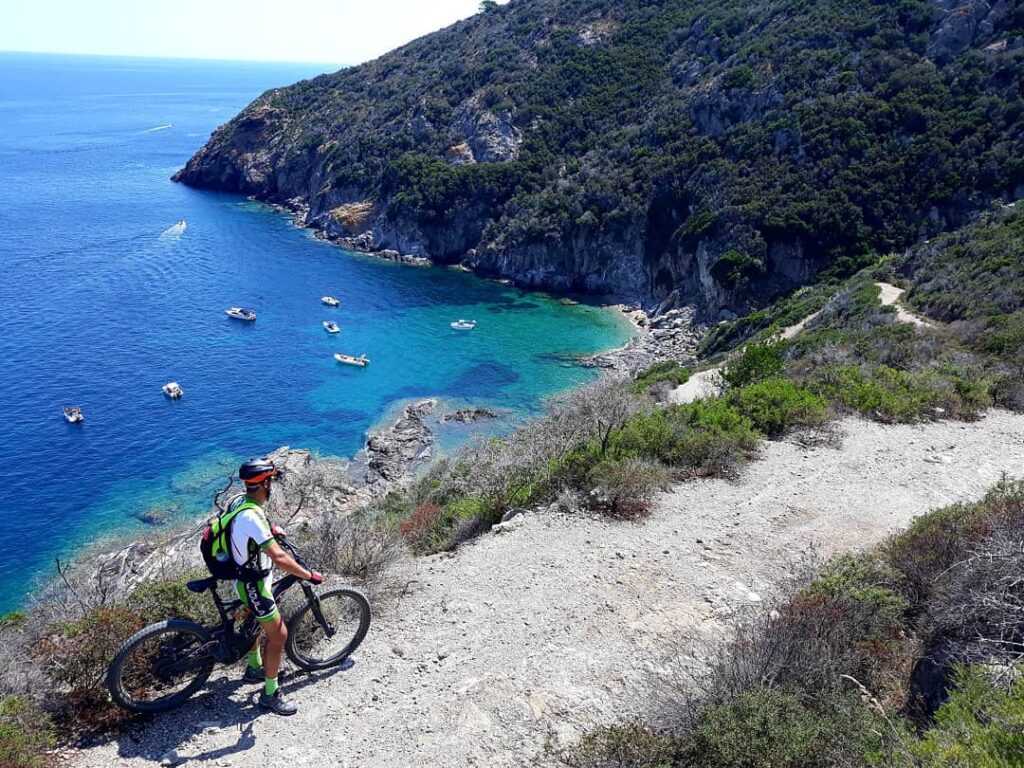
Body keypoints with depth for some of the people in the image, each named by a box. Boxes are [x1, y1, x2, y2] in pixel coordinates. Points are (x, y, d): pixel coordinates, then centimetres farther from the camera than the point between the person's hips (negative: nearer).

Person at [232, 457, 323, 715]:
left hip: (244, 576, 10)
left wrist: (269, 529, 16)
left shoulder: (240, 501, -5)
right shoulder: (252, 517, -35)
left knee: (257, 621, 30)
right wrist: (310, 575, -29)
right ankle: (270, 694, 13)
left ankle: (254, 668, 51)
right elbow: (280, 558, -39)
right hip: (253, 585, -10)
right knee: (278, 634, 0)